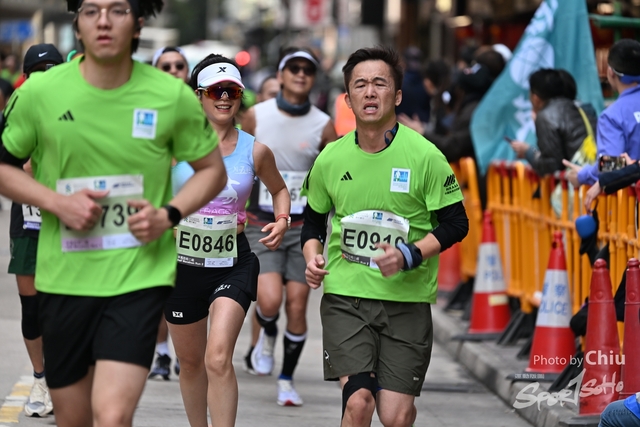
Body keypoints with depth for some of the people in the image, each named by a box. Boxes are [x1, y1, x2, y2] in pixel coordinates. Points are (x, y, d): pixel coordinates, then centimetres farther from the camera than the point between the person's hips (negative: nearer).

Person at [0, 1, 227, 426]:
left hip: (140, 275, -2)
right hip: (64, 276, 2)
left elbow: (212, 170, 9)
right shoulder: (39, 92, -5)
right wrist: (56, 202, -10)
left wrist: (169, 214, -9)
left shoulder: (172, 96, -5)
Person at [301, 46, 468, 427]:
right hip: (345, 295, 1)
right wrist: (313, 257, 0)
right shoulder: (330, 159, 4)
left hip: (407, 299, -1)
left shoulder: (425, 155, -5)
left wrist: (409, 255, -16)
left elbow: (456, 224, -2)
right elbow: (313, 220, 20)